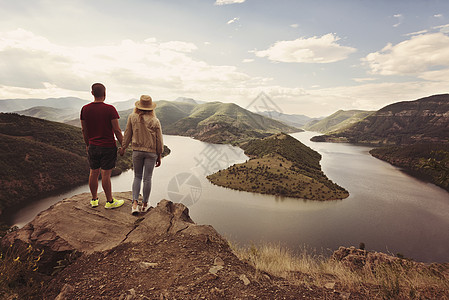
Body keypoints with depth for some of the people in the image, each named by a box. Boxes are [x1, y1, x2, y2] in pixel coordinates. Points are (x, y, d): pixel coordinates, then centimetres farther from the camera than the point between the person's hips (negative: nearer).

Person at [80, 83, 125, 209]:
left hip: (93, 146, 5)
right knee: (105, 174, 2)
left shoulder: (85, 109, 1)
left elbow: (84, 130, 9)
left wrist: (87, 144, 21)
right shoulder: (110, 109, -14)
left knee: (94, 172, 15)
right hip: (108, 147, -5)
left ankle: (94, 199, 29)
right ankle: (109, 201, 15)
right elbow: (117, 130, -13)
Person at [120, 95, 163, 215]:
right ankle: (144, 204, 20)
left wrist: (123, 147, 18)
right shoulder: (155, 121, -8)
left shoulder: (132, 117, -4)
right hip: (151, 152, -2)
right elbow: (159, 141, -4)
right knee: (147, 179, 7)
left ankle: (135, 204, 6)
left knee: (137, 177, 14)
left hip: (137, 151, 2)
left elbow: (127, 134, 4)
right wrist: (159, 156, 5)